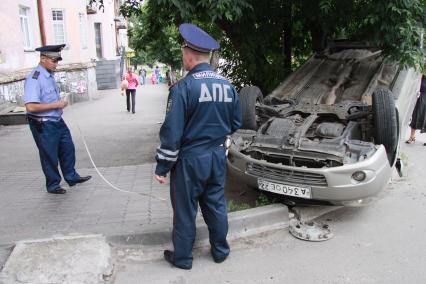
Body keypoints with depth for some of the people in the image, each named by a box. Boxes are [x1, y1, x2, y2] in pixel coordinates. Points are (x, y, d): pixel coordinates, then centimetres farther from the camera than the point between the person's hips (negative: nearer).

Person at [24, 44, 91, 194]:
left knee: (68, 149, 18)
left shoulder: (50, 75, 7)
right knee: (50, 156, 7)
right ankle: (53, 185, 26)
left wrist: (60, 104, 7)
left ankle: (71, 176, 36)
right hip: (43, 125, -8)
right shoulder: (34, 79, -22)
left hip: (57, 121, 9)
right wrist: (56, 105, -23)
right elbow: (31, 106, -30)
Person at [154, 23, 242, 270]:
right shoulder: (227, 85, 1)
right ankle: (220, 251, 33)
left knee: (185, 211, 10)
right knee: (216, 206, 19)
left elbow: (172, 132, -18)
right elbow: (236, 123, 10)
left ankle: (182, 257, 25)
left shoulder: (183, 88, -18)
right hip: (217, 156, 6)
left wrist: (162, 167, -10)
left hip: (189, 160, -5)